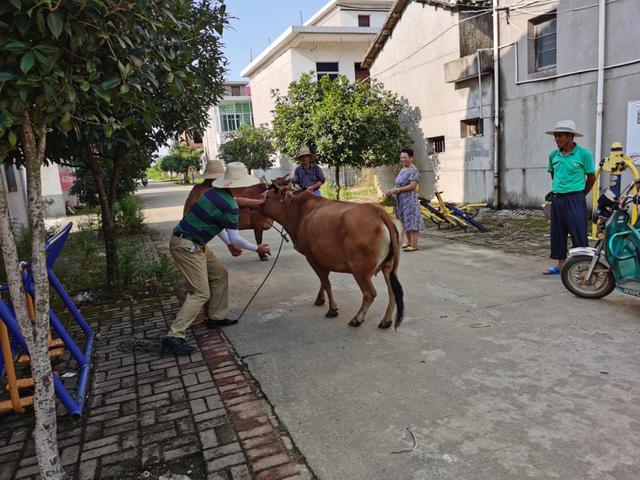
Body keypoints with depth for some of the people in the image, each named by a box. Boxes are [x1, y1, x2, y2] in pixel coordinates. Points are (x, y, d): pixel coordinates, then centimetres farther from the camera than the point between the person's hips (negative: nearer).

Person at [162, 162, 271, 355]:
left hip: (194, 243, 10)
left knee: (220, 274, 18)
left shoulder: (215, 191, 6)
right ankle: (173, 337, -13)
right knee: (201, 293, -11)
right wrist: (257, 248, 1)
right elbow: (235, 239, -12)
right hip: (186, 246, -10)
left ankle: (216, 317, 28)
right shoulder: (230, 206, -19)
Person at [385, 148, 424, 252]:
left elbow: (412, 186, -19)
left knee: (411, 220, -7)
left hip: (410, 199, -9)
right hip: (401, 200, 9)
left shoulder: (413, 170, -11)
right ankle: (409, 241, 26)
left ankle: (414, 245, -4)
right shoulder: (402, 169, 14)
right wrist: (391, 190, 4)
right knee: (404, 221, 14)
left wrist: (397, 190, -20)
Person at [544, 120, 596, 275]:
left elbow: (591, 177, 2)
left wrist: (581, 194, 9)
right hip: (556, 199, 5)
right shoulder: (553, 155, 6)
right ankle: (561, 264, 20)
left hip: (575, 200, -5)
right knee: (557, 233, 10)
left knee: (579, 234, -4)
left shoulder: (583, 154, -7)